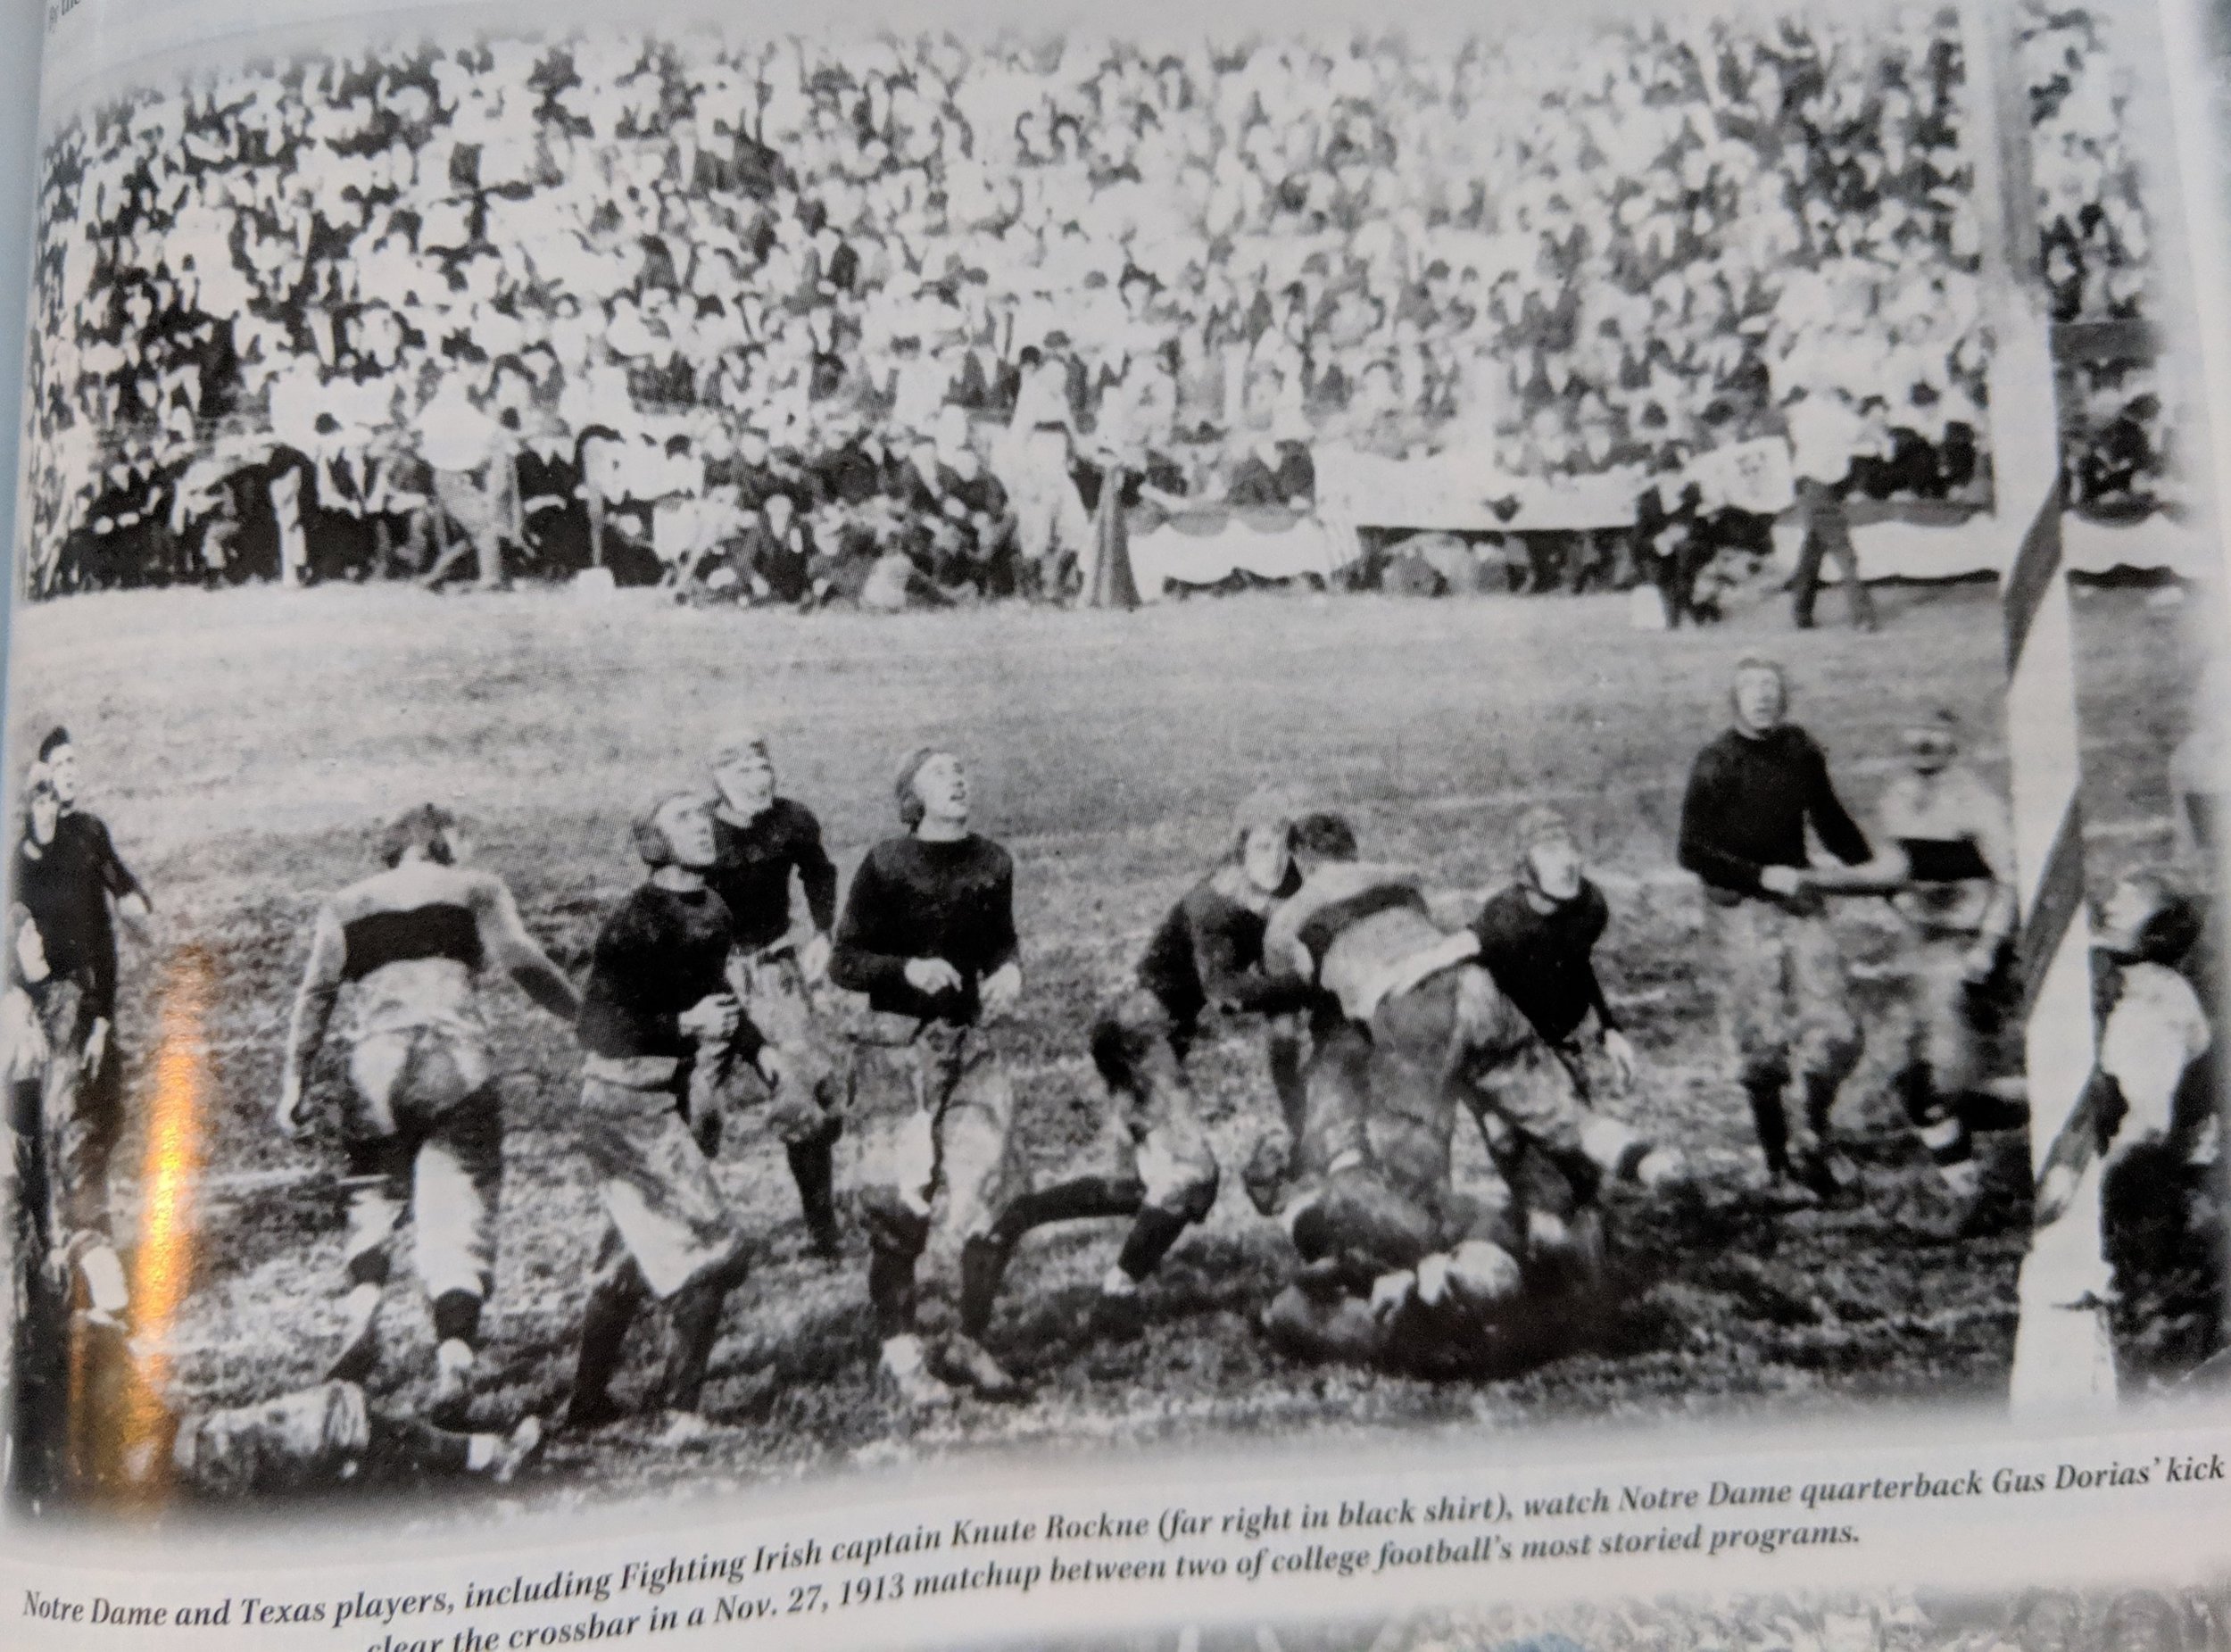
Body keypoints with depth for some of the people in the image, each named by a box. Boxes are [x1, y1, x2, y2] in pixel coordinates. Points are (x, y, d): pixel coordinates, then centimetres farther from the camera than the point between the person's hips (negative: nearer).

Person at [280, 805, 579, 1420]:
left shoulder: (345, 905, 19)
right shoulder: (476, 889, 13)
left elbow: (315, 994, 10)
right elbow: (524, 963, 0)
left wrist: (294, 1080, 9)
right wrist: (587, 1018, 6)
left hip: (375, 1063, 2)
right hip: (458, 1061, -2)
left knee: (372, 1197, 16)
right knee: (459, 1213, -1)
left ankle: (363, 1314, -10)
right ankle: (454, 1358, -15)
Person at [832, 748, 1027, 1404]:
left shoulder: (992, 862, 6)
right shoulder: (885, 866, -7)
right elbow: (844, 963, -7)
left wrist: (1009, 969, 0)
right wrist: (908, 969, -23)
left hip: (973, 1041, 5)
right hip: (902, 1045, -4)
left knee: (996, 1194, 1)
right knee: (903, 1203, -2)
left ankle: (968, 1344, 17)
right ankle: (900, 1350, 14)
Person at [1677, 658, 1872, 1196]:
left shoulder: (1802, 751, 6)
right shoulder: (1715, 763, -7)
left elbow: (1832, 823, 20)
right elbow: (1692, 851, -9)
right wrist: (1762, 875, -16)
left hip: (1797, 899, 4)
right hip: (1740, 909, -4)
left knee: (1835, 1032, -3)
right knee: (1762, 1041, -4)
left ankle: (1812, 1138, 19)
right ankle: (1776, 1156, 15)